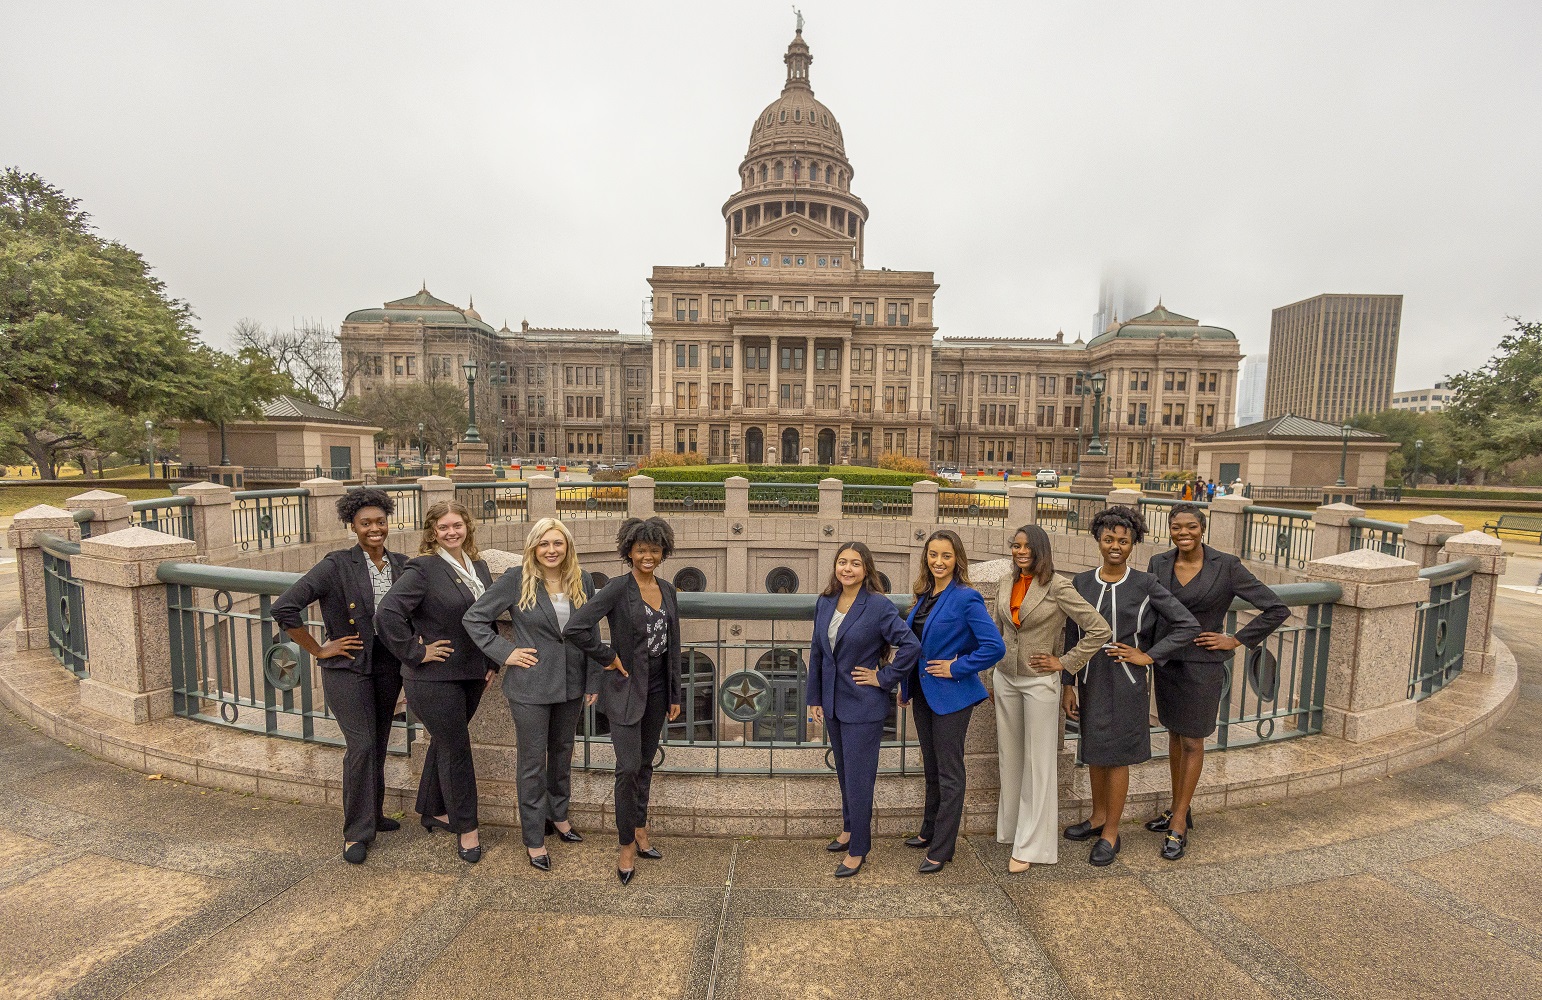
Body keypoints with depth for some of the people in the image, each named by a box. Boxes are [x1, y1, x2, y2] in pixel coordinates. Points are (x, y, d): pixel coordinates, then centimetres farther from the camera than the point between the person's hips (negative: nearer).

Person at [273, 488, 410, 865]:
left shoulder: (401, 565, 1)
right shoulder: (337, 565, -14)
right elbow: (284, 608, -17)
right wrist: (319, 650, -12)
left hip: (389, 667, 5)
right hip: (349, 668, -5)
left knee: (379, 745, 16)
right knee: (361, 746, -5)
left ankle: (373, 813, 35)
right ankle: (357, 833, 12)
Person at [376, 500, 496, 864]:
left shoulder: (478, 566, 6)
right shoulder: (423, 568, -15)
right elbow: (387, 614, -23)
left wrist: (492, 663, 10)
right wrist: (416, 652, -17)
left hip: (472, 674, 7)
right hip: (435, 678, -7)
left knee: (445, 742, 22)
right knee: (456, 750, 3)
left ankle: (433, 811, 41)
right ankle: (465, 827, 20)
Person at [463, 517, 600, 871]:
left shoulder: (582, 581, -2)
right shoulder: (516, 580, -11)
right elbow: (474, 618, -4)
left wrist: (594, 680, 5)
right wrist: (505, 652, -11)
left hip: (571, 685, 4)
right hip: (531, 688, -3)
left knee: (562, 755, 21)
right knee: (533, 763, 9)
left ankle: (558, 816, 43)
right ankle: (534, 839, 27)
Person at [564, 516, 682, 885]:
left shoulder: (668, 590, 4)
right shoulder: (618, 588, -15)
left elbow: (673, 645, 9)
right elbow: (574, 628, -24)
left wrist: (675, 695, 10)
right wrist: (608, 658, -14)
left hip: (658, 689, 6)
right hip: (626, 688, -5)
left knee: (645, 764, 18)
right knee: (628, 767, -2)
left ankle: (640, 830, 36)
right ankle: (627, 844, 20)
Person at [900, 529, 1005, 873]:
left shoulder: (966, 598, -17)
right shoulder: (925, 595, 5)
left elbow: (995, 647, -22)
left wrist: (956, 668, -18)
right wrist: (906, 685, 14)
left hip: (951, 695, -8)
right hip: (923, 692, 8)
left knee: (949, 773, 7)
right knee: (931, 767, 22)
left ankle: (941, 849, 21)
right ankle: (929, 831, 40)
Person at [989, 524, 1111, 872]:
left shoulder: (1058, 587, -14)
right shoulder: (1005, 583, 3)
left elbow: (1100, 629, -13)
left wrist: (1065, 662, -11)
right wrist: (995, 658, 11)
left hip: (1039, 681, -5)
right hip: (1005, 678, 5)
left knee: (1037, 762, 5)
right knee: (1009, 756, 15)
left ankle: (1029, 846, 16)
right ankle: (1011, 827, 33)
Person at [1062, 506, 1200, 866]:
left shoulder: (1145, 585, -7)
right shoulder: (1081, 583, 0)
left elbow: (1188, 626, -4)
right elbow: (1071, 637, 3)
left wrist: (1148, 656, -9)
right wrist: (1068, 684, 3)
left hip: (1125, 682, -3)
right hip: (1090, 680, 3)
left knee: (1116, 756, 7)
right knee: (1094, 752, 17)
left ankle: (1110, 833, 23)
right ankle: (1098, 817, 37)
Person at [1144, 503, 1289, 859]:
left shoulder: (1226, 565, -11)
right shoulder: (1158, 563, -1)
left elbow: (1277, 609, -4)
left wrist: (1236, 641, -7)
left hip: (1203, 665, -4)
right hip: (1166, 661, 4)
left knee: (1192, 741, 7)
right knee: (1174, 734, 16)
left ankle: (1179, 825, 18)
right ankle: (1179, 810, 32)